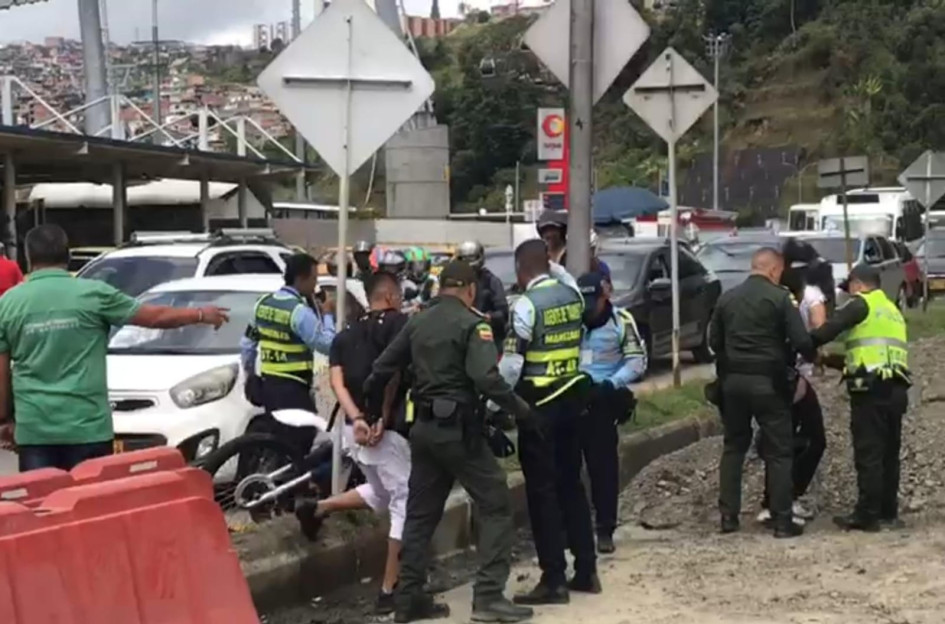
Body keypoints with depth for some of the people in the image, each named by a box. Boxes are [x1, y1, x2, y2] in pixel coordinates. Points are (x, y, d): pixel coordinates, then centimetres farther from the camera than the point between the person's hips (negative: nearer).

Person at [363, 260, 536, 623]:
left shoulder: (418, 322, 11)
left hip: (424, 427, 7)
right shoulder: (471, 323, -9)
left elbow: (382, 369, 16)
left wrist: (371, 409, 30)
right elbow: (486, 379, -21)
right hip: (458, 428, -7)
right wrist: (521, 410, -13)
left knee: (420, 512, 14)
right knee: (495, 505, -2)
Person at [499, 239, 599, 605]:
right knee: (571, 483, 15)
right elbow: (578, 343, 10)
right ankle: (586, 571, 19)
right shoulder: (572, 295, 6)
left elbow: (511, 363, -16)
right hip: (572, 395, 7)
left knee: (542, 489, -1)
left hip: (539, 402, -7)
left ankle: (554, 580, 1)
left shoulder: (526, 304, -15)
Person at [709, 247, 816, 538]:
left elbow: (714, 341, 11)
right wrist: (812, 356, 9)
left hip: (732, 380, 5)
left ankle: (728, 515, 13)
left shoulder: (727, 298, 7)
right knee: (779, 451, 3)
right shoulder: (779, 298, -8)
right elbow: (801, 341, -12)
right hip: (768, 381, -5)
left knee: (733, 447, 15)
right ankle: (782, 520, 1)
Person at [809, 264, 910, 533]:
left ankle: (866, 516, -6)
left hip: (871, 389, -8)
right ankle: (888, 511, 18)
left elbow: (830, 328, -13)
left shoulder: (861, 304, 0)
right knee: (889, 453, 14)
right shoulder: (892, 310, 25)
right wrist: (839, 360, 28)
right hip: (898, 387, 8)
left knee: (868, 455, -6)